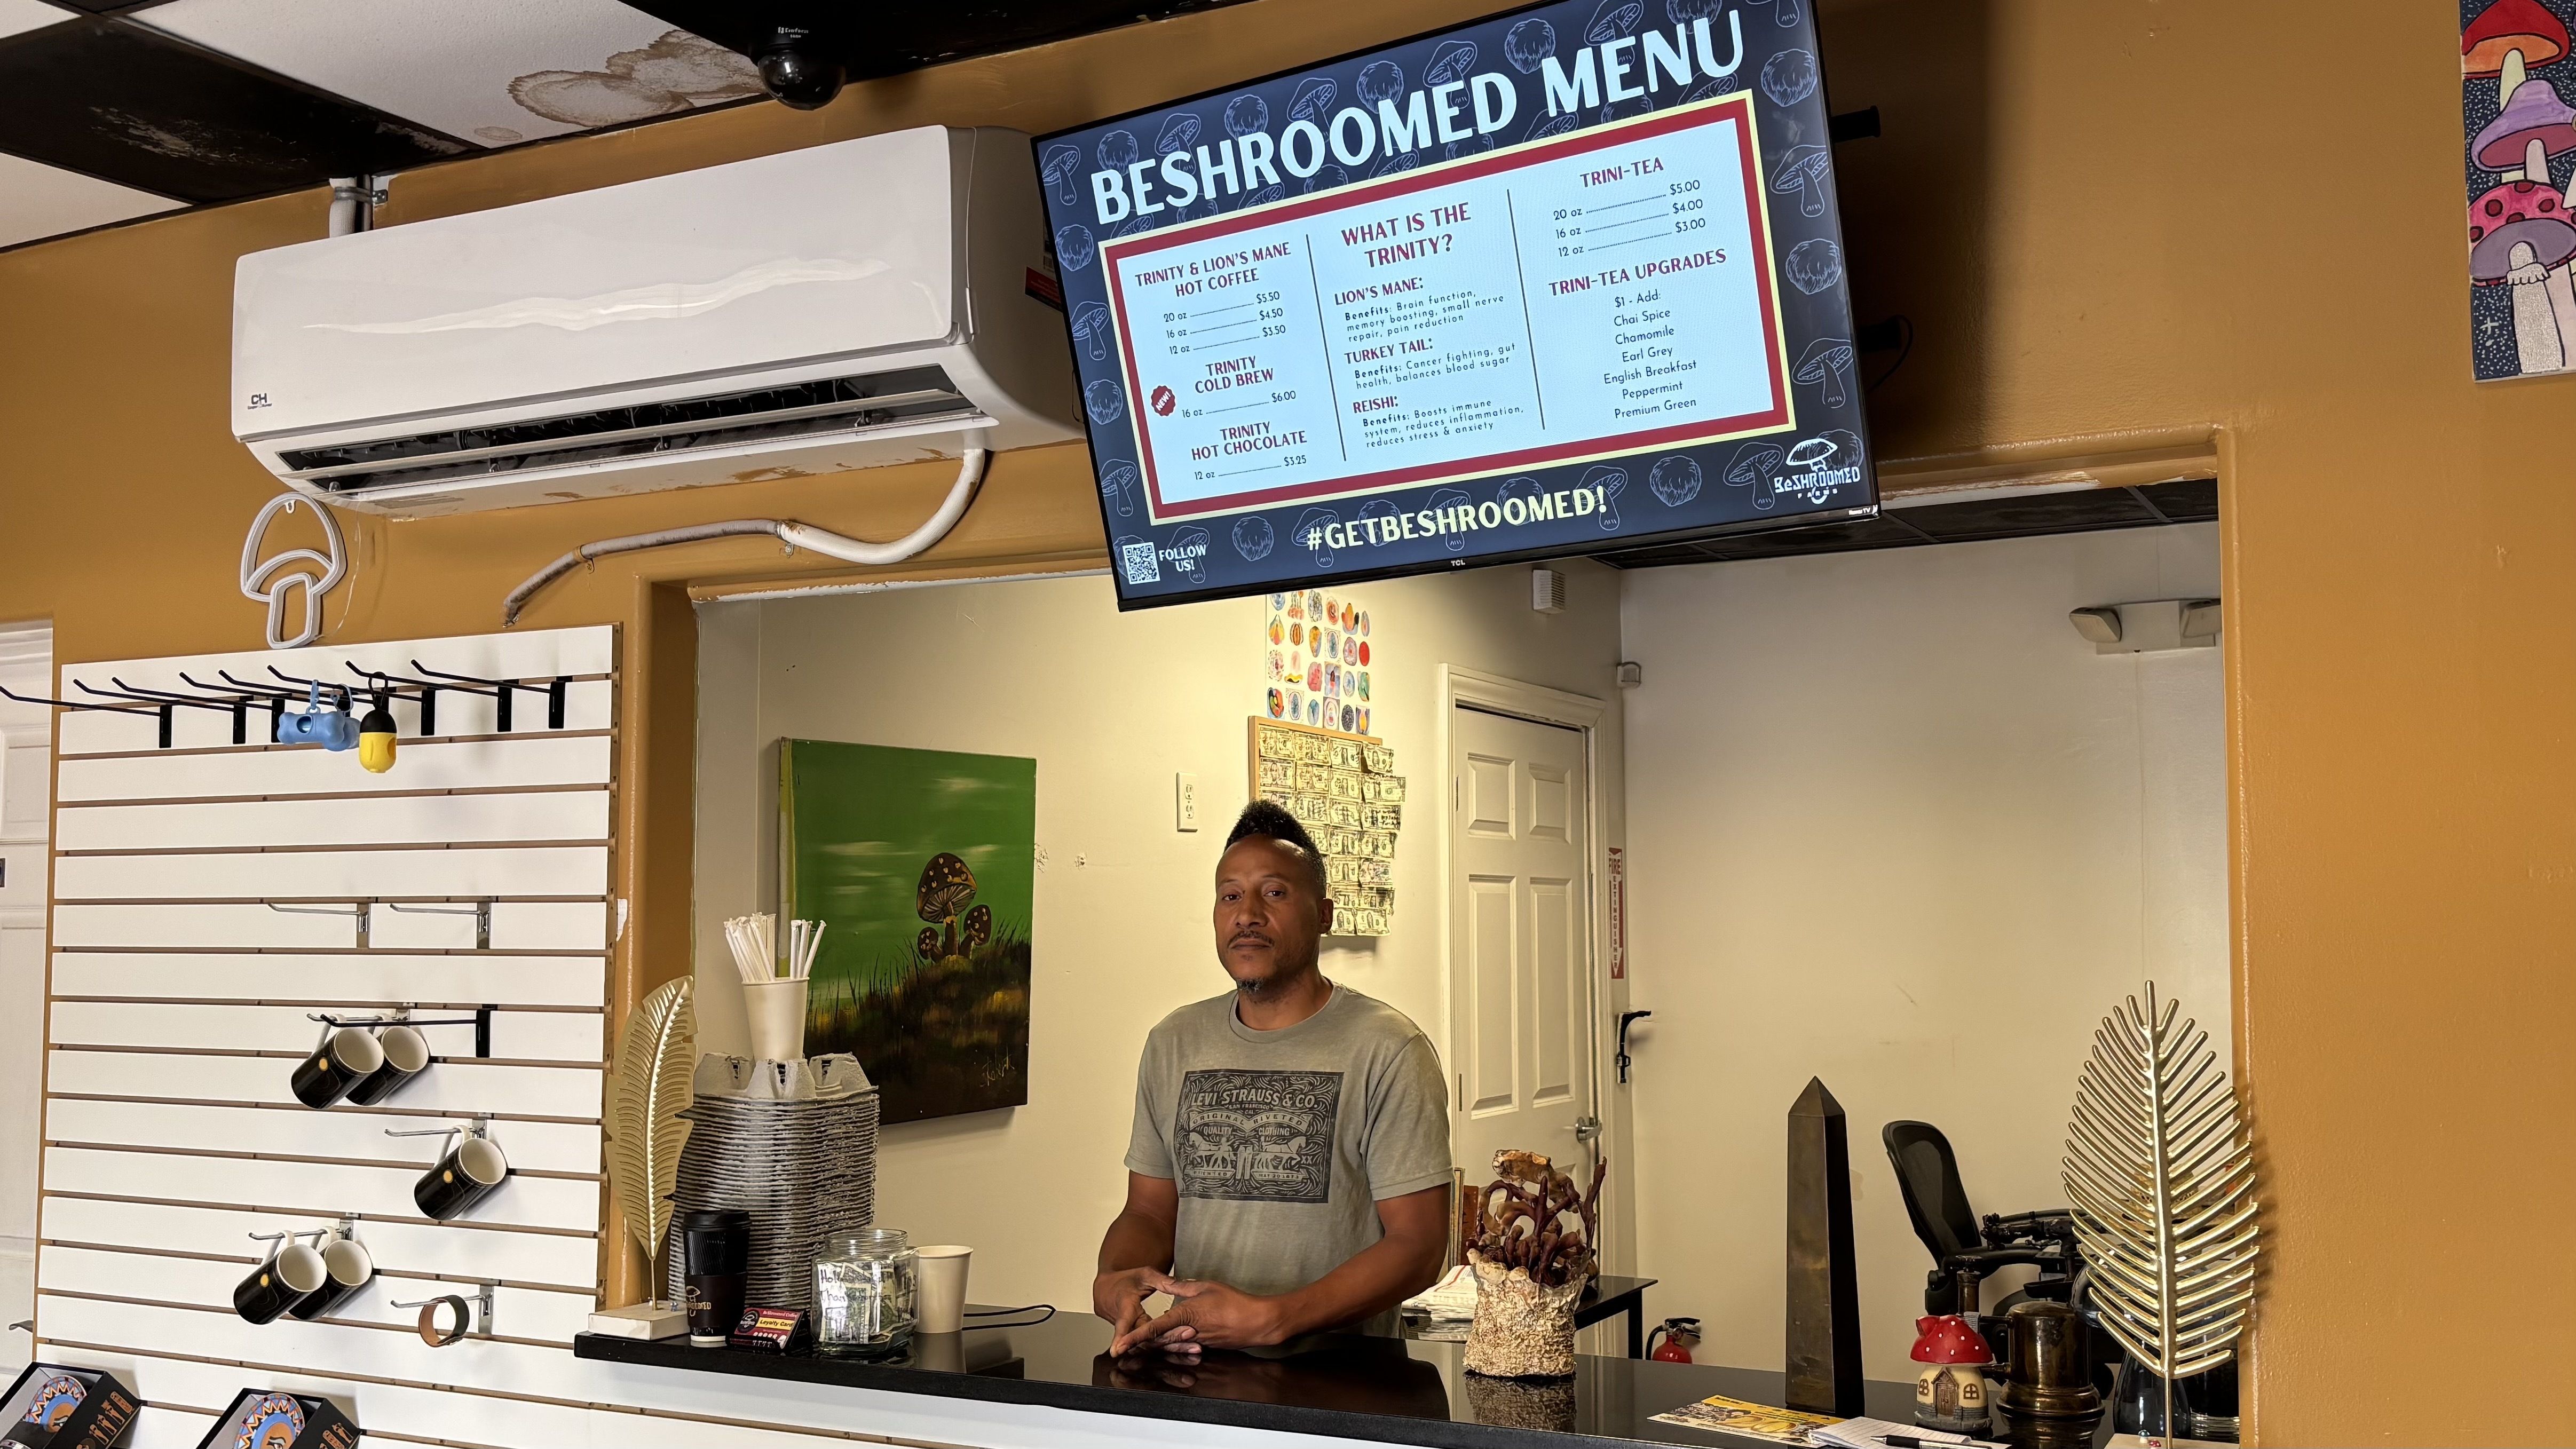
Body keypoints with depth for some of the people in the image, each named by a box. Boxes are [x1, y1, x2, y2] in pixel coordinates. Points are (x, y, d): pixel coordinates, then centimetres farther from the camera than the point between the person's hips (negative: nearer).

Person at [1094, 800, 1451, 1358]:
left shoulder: (1387, 1049, -4)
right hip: (1194, 1365, 4)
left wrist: (1272, 1319, -19)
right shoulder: (1173, 1044, 13)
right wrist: (1113, 1279, -7)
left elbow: (1419, 1243, -8)